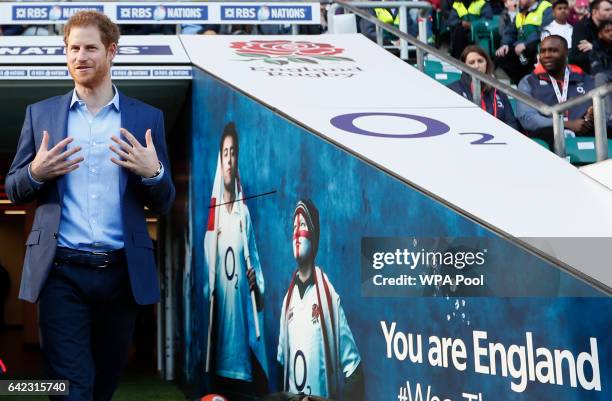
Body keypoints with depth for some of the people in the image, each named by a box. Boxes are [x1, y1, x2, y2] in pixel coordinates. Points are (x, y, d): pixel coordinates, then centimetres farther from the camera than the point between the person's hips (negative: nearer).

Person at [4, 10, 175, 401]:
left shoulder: (147, 117, 7)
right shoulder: (40, 113, 8)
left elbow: (164, 203, 8)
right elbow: (14, 190, 11)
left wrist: (153, 172, -14)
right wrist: (36, 172, -11)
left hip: (123, 272, 1)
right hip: (62, 272, -1)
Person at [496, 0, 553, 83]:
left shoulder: (546, 10, -5)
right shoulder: (520, 13, 20)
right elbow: (510, 31, 19)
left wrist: (525, 44, -28)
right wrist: (505, 44, -2)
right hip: (522, 50, 7)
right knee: (501, 56, -9)